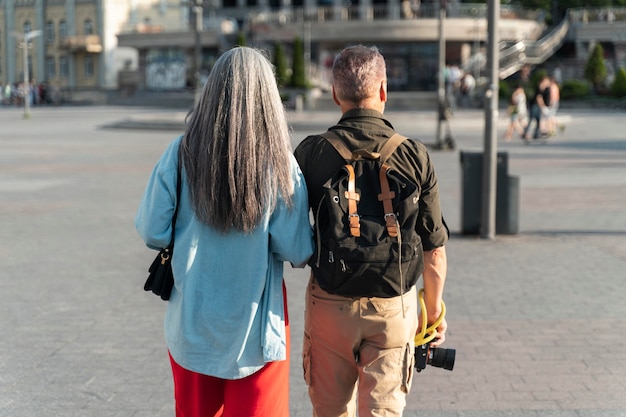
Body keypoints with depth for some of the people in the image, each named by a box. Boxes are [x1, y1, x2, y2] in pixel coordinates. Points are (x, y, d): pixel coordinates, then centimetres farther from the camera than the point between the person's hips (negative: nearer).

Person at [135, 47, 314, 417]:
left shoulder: (181, 154, -9)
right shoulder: (281, 165, -12)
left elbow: (152, 232, -7)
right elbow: (297, 252, -14)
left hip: (191, 321, 2)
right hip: (254, 325, -2)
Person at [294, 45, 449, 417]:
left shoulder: (311, 153, -6)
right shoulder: (414, 156, -7)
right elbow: (434, 248, -2)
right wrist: (434, 309, 10)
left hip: (329, 303, 1)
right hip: (393, 306, -1)